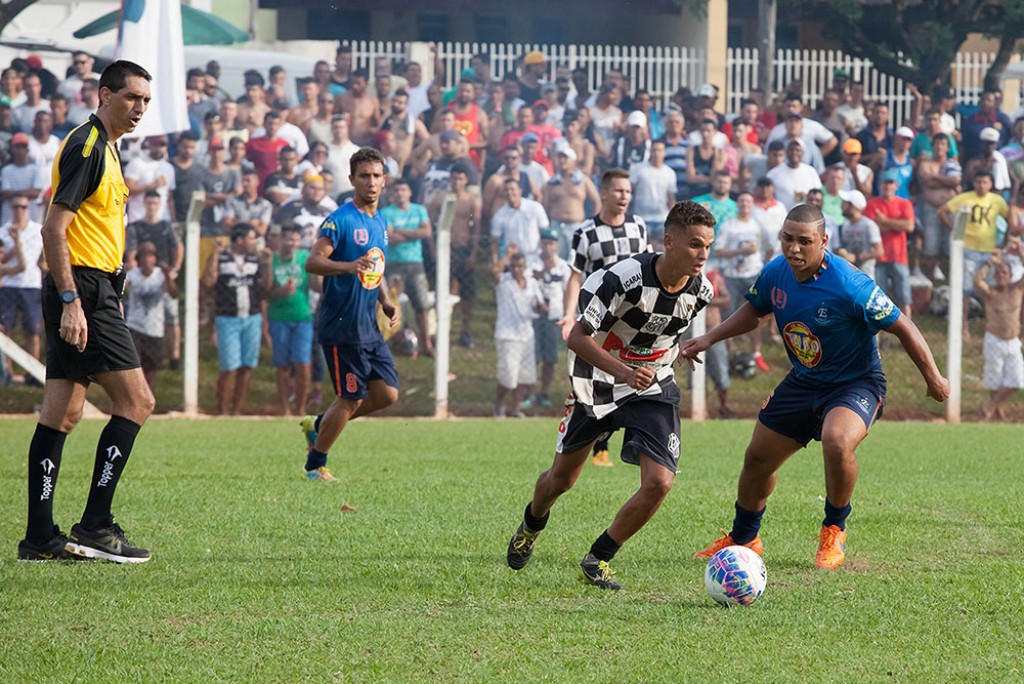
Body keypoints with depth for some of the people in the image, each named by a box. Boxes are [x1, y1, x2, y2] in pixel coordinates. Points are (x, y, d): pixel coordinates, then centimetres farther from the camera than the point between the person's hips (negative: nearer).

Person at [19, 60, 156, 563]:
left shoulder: (103, 148, 19)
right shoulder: (87, 147, -12)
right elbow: (53, 229, -18)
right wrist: (71, 300, -23)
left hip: (82, 294, 10)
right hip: (84, 289, -10)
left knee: (62, 412, 6)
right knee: (136, 401, -9)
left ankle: (40, 538, 5)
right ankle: (94, 525, -9)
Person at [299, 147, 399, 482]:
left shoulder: (380, 222, 14)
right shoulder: (341, 220, -12)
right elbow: (312, 262, -20)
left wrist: (385, 301, 12)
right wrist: (348, 266, -36)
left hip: (370, 327, 8)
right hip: (342, 326, -8)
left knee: (387, 393, 3)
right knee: (351, 398, -5)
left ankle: (318, 424, 21)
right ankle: (315, 465, 12)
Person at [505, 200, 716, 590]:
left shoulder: (700, 291, -11)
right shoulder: (624, 278, -28)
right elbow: (576, 337, -26)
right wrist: (622, 371, -39)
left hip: (653, 388, 3)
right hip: (597, 384, -3)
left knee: (659, 483, -16)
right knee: (562, 478, 13)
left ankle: (598, 560, 3)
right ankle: (531, 526, 49)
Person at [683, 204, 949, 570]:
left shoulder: (849, 285, -29)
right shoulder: (776, 273, -10)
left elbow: (902, 327, -20)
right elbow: (753, 310, 13)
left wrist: (933, 378, -15)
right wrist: (708, 339, 4)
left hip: (856, 383, -7)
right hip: (803, 381, 7)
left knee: (837, 442, -35)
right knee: (758, 457, 12)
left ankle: (834, 531, -9)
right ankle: (742, 538, 39)